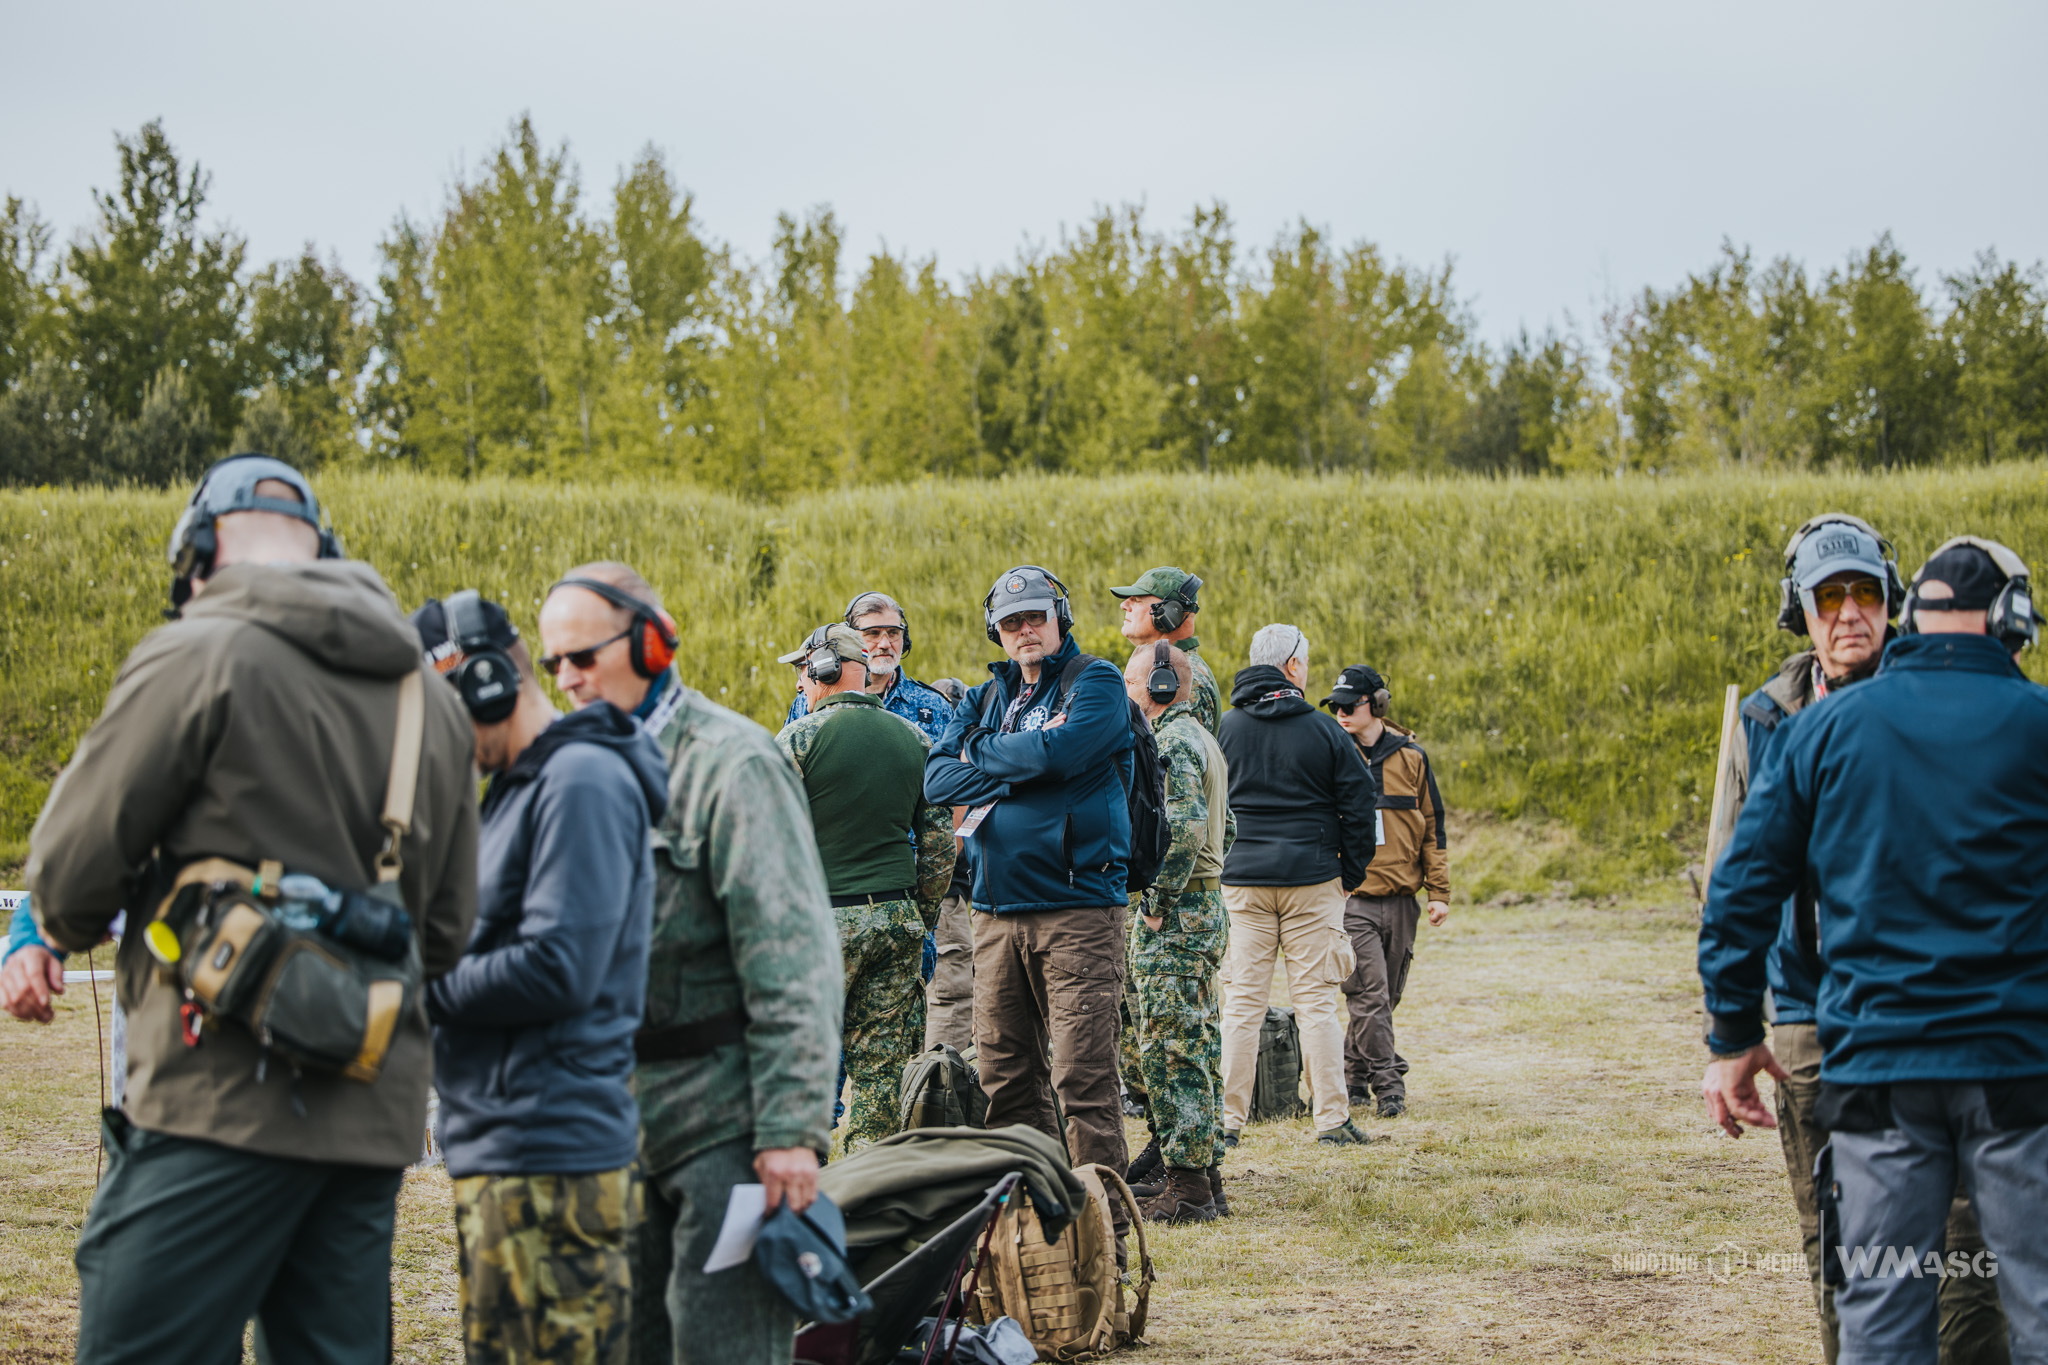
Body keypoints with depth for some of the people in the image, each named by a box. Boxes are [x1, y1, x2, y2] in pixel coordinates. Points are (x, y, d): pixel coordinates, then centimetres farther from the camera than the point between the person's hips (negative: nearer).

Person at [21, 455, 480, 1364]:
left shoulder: (201, 656, -4)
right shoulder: (431, 701, 17)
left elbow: (70, 872, -3)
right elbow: (445, 932, 19)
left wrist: (63, 932, 18)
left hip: (227, 1104, -7)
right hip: (375, 1116, 7)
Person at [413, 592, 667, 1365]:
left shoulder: (583, 781, -13)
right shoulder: (519, 787, 19)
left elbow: (558, 969, -21)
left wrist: (419, 990, -10)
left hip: (550, 1155, -11)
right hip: (496, 1152, 11)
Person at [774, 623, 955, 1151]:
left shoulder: (799, 738, -7)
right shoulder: (915, 739, 9)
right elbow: (940, 840, 12)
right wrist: (923, 913, 20)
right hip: (898, 919, 5)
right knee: (882, 1063, 7)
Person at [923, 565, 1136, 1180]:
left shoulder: (1097, 682, 1)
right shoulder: (986, 698, 19)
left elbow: (1059, 751, -18)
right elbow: (937, 779, 5)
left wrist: (981, 754, -1)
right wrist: (1020, 766, -9)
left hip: (1076, 904, -6)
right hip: (997, 910, 6)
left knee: (1082, 1072, -9)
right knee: (1004, 1072, 8)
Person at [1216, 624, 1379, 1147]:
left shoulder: (1223, 729, 4)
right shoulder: (1324, 731, -2)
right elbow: (1360, 801, -2)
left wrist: (1214, 868, 13)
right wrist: (1351, 871, 8)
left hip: (1242, 880, 2)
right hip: (1312, 880, -2)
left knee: (1241, 1001, 3)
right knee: (1316, 1000, 2)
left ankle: (1226, 1120, 0)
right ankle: (1332, 1118, 1)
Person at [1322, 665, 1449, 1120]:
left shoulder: (1410, 758, 5)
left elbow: (1432, 828, 10)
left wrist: (1439, 891, 4)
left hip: (1400, 898, 3)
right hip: (1351, 898, -3)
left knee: (1386, 994, 10)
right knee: (1369, 994, -12)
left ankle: (1354, 1076, 24)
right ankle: (1388, 1084, -11)